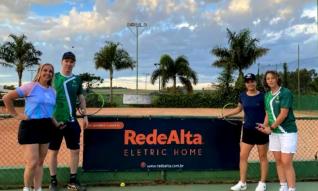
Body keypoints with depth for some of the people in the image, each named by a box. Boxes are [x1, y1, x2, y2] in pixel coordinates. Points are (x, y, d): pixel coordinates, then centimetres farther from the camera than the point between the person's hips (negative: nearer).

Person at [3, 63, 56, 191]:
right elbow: (7, 98, -8)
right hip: (30, 126, -6)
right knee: (32, 163, -9)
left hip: (46, 127, 6)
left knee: (40, 162, 13)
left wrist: (56, 123, 9)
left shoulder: (52, 91, 10)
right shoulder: (30, 87, -9)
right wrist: (16, 115, -9)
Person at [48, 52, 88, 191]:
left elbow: (81, 98, 14)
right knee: (53, 151, 6)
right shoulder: (53, 77, 1)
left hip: (71, 120, 3)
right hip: (54, 120, -3)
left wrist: (85, 115, 6)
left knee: (75, 150, 5)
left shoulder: (77, 80, 9)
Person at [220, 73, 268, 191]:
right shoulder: (242, 96, 3)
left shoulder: (262, 96, -9)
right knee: (243, 156, 3)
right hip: (248, 130, 4)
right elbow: (238, 109, 19)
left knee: (263, 157, 7)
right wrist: (226, 115, 10)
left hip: (261, 130, -4)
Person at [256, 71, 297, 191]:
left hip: (287, 131, -6)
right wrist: (265, 126, -4)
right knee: (278, 161, 9)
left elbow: (283, 114, -17)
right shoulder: (267, 95, 8)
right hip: (274, 132, 6)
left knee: (286, 162, -7)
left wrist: (271, 128, -15)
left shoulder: (285, 93, -11)